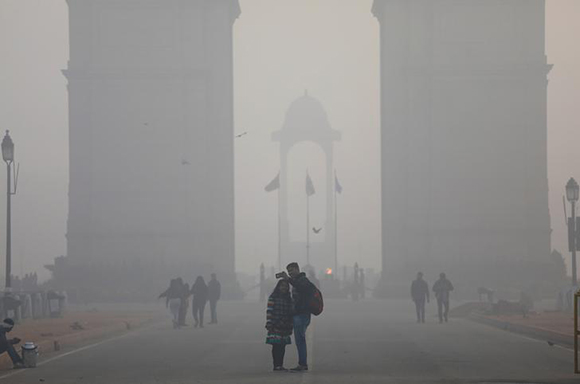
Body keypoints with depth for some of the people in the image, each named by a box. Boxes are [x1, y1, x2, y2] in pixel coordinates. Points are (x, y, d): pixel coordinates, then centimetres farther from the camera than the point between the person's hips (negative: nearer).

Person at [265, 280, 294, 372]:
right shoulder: (273, 298, -2)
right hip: (275, 326, -5)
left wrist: (291, 326, 13)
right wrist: (269, 325, -12)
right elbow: (269, 311, -6)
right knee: (276, 346, -5)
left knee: (282, 346, 5)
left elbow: (291, 312, 16)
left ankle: (280, 365, 10)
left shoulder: (289, 299, 14)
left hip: (285, 327, 5)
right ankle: (276, 365, -3)